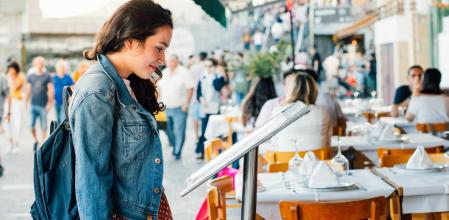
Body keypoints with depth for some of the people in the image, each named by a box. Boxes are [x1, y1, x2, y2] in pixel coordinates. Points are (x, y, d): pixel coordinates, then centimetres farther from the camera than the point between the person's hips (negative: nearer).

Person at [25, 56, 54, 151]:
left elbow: (51, 91, -2)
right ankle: (35, 140, 21)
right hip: (33, 105, 2)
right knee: (31, 125, -3)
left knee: (43, 127, 0)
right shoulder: (30, 77, 10)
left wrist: (50, 103, -8)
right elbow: (28, 91, 13)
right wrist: (26, 103, 9)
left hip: (43, 106, -2)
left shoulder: (47, 77, 2)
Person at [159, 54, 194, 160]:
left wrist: (186, 103, -13)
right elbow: (160, 88, 17)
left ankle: (177, 152, 4)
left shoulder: (184, 72, -7)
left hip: (179, 108, -5)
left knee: (179, 132, -6)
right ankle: (174, 146, 29)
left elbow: (190, 89, -8)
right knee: (168, 130, 9)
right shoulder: (164, 72, 10)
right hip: (166, 107, 5)